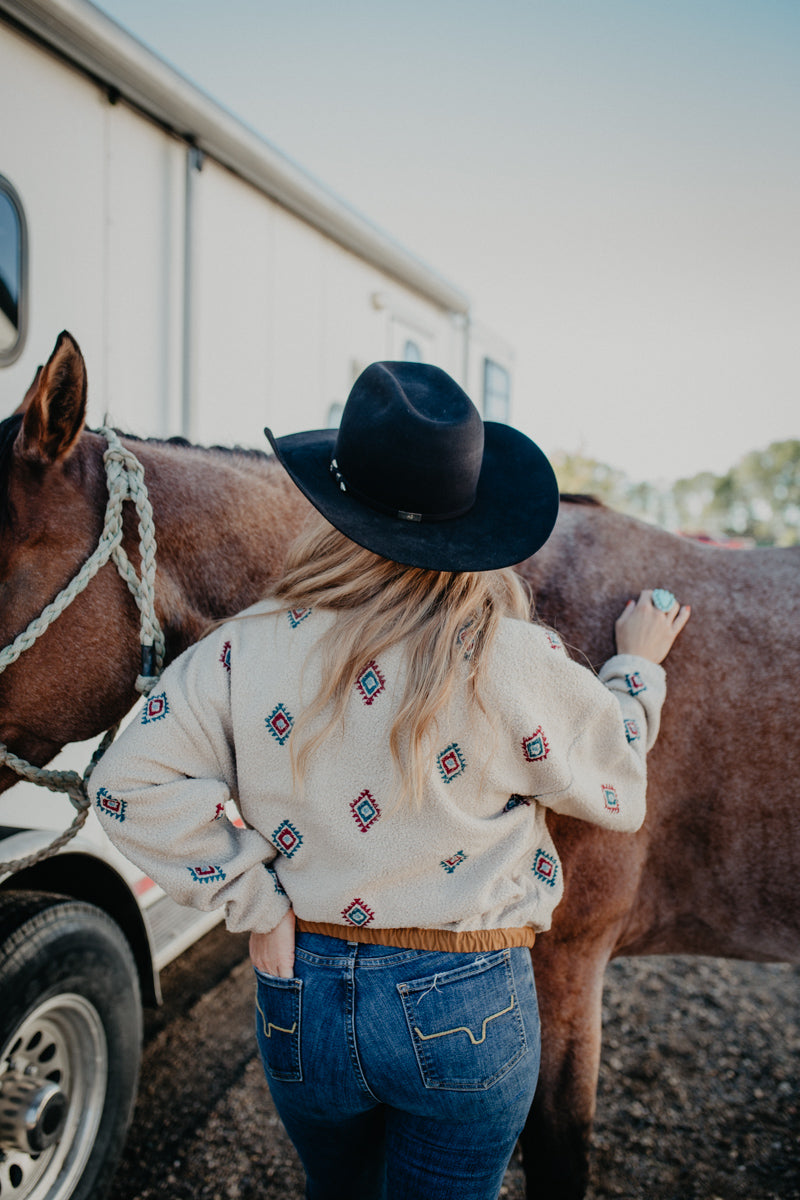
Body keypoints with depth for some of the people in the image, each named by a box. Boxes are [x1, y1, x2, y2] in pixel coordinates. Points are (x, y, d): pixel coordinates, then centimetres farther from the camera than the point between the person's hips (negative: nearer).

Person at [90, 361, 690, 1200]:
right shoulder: (513, 662, -19)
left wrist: (255, 903, -7)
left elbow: (131, 781, -12)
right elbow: (616, 789, -4)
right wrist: (638, 665, 12)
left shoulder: (252, 648, -12)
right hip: (465, 1007, -2)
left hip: (300, 997, 3)